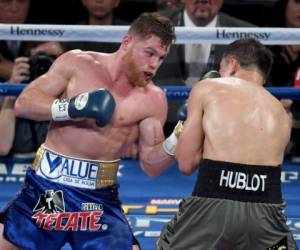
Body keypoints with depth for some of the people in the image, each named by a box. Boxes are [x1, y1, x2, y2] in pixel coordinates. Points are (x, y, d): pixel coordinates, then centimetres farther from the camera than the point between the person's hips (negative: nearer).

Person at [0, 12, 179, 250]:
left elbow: (150, 165, 0)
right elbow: (23, 103, -5)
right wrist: (69, 107, -20)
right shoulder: (77, 63, 0)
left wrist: (173, 144, -20)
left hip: (99, 198, 0)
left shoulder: (153, 100, -1)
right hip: (45, 185, 0)